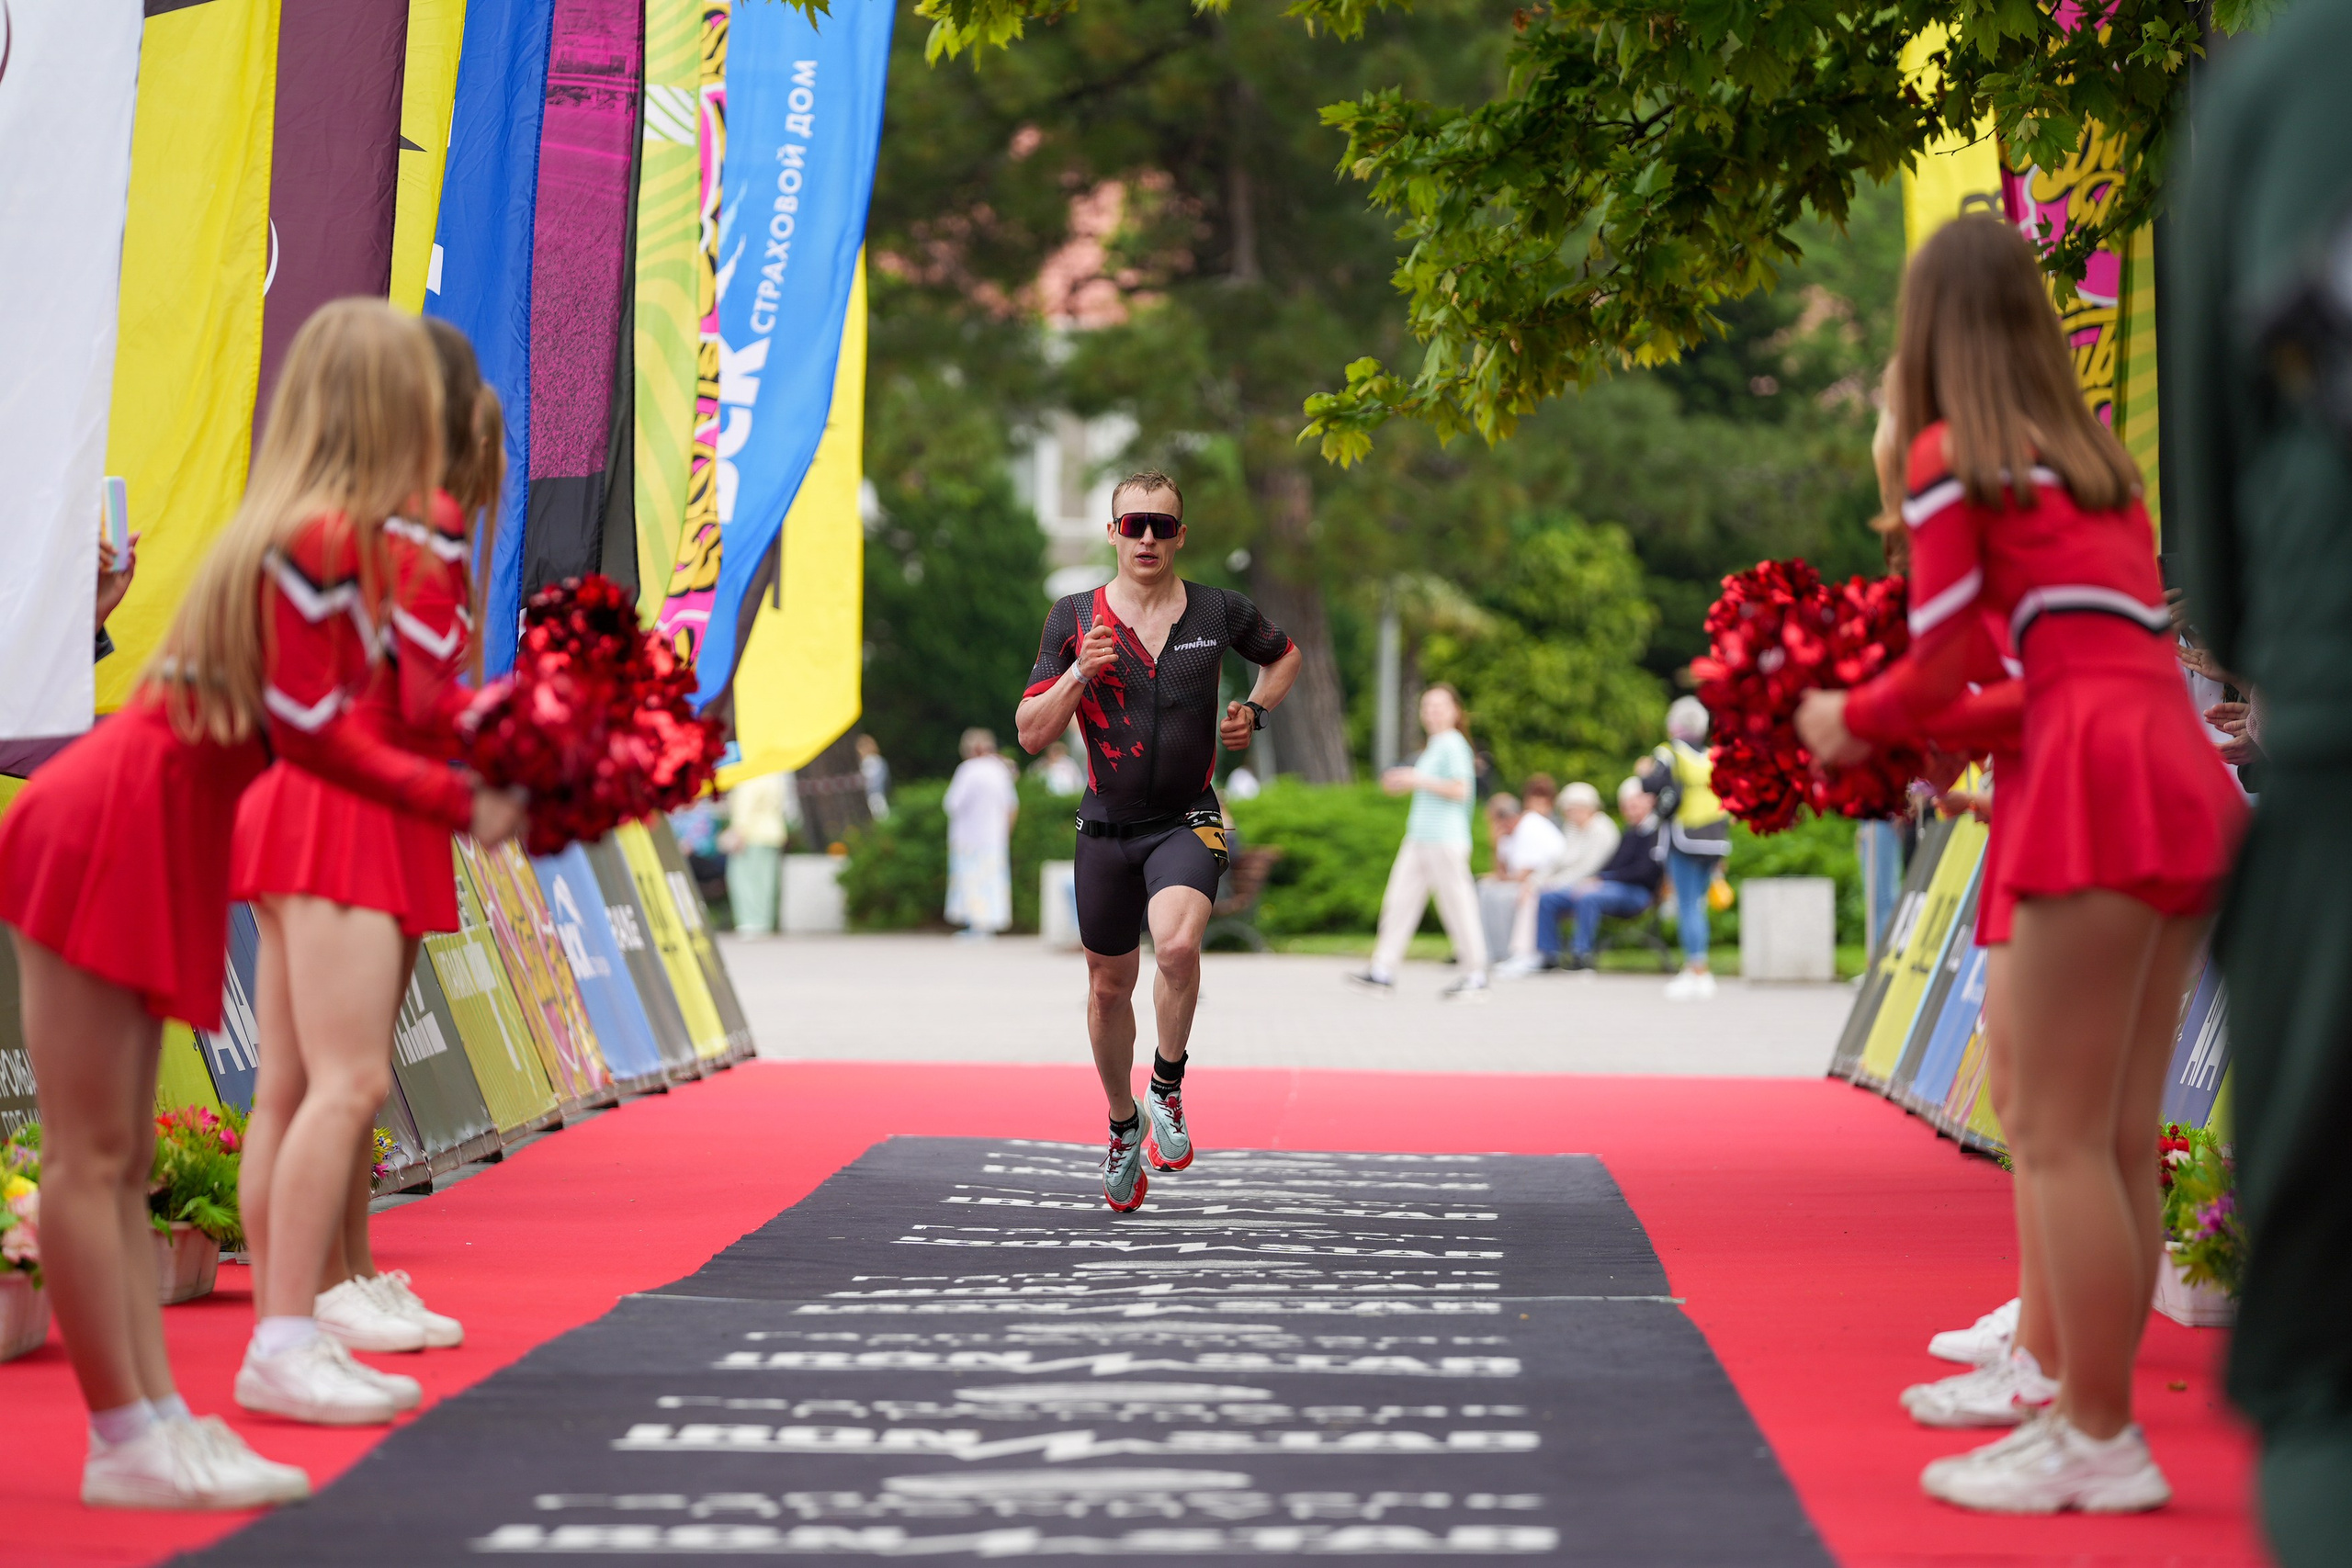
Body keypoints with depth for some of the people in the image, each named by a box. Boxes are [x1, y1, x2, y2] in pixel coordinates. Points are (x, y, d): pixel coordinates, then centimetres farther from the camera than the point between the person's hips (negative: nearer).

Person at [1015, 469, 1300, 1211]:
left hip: (1187, 823, -2)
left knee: (1177, 944, -29)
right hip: (1106, 828, 2)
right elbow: (1031, 734, -2)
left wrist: (1252, 711, 4)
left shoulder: (1219, 613, 0)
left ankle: (1167, 1088, -6)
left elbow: (1284, 655, 21)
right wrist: (1078, 675, -17)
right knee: (1109, 984, 11)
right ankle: (1124, 1125, 34)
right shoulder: (1074, 619, -1)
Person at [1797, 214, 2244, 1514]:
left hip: (2098, 780, -8)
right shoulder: (2097, 457, 23)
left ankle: (2098, 1441, -8)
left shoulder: (1952, 453, 2)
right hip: (2186, 778, 8)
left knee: (2058, 1134, -7)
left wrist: (1852, 722, 19)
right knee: (2119, 1135, 9)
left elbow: (1942, 664, 0)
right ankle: (2094, 1414, 12)